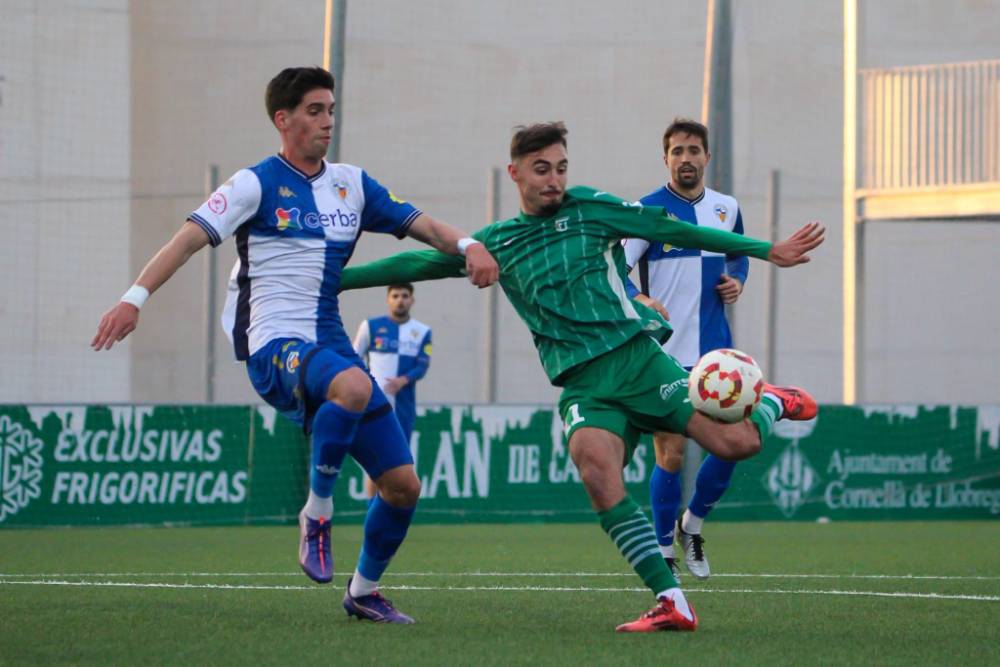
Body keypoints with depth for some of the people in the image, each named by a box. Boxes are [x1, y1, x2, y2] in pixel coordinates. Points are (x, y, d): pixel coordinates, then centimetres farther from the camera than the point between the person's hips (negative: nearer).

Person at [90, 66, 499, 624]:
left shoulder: (352, 183, 15)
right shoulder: (257, 184, -1)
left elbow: (417, 223, 16)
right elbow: (192, 237, -9)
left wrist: (466, 245, -6)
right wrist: (136, 297, -22)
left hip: (332, 345, 7)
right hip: (276, 347, -6)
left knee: (403, 483, 2)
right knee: (353, 386, -41)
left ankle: (365, 591, 25)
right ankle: (318, 513, -22)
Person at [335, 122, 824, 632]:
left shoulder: (589, 208, 9)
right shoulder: (497, 242, 15)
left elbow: (675, 232, 9)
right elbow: (415, 265, 21)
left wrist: (768, 251, 7)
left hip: (636, 357, -1)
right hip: (582, 384, 1)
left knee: (737, 442, -17)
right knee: (597, 472, -29)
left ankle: (770, 404, 22)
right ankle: (671, 604, -25)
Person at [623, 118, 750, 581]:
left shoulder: (727, 208, 9)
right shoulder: (648, 210, -6)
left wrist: (737, 282, 4)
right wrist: (637, 300, -30)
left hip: (715, 349, 5)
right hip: (663, 353, -5)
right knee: (670, 456, -5)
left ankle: (691, 525, 24)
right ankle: (664, 551, 10)